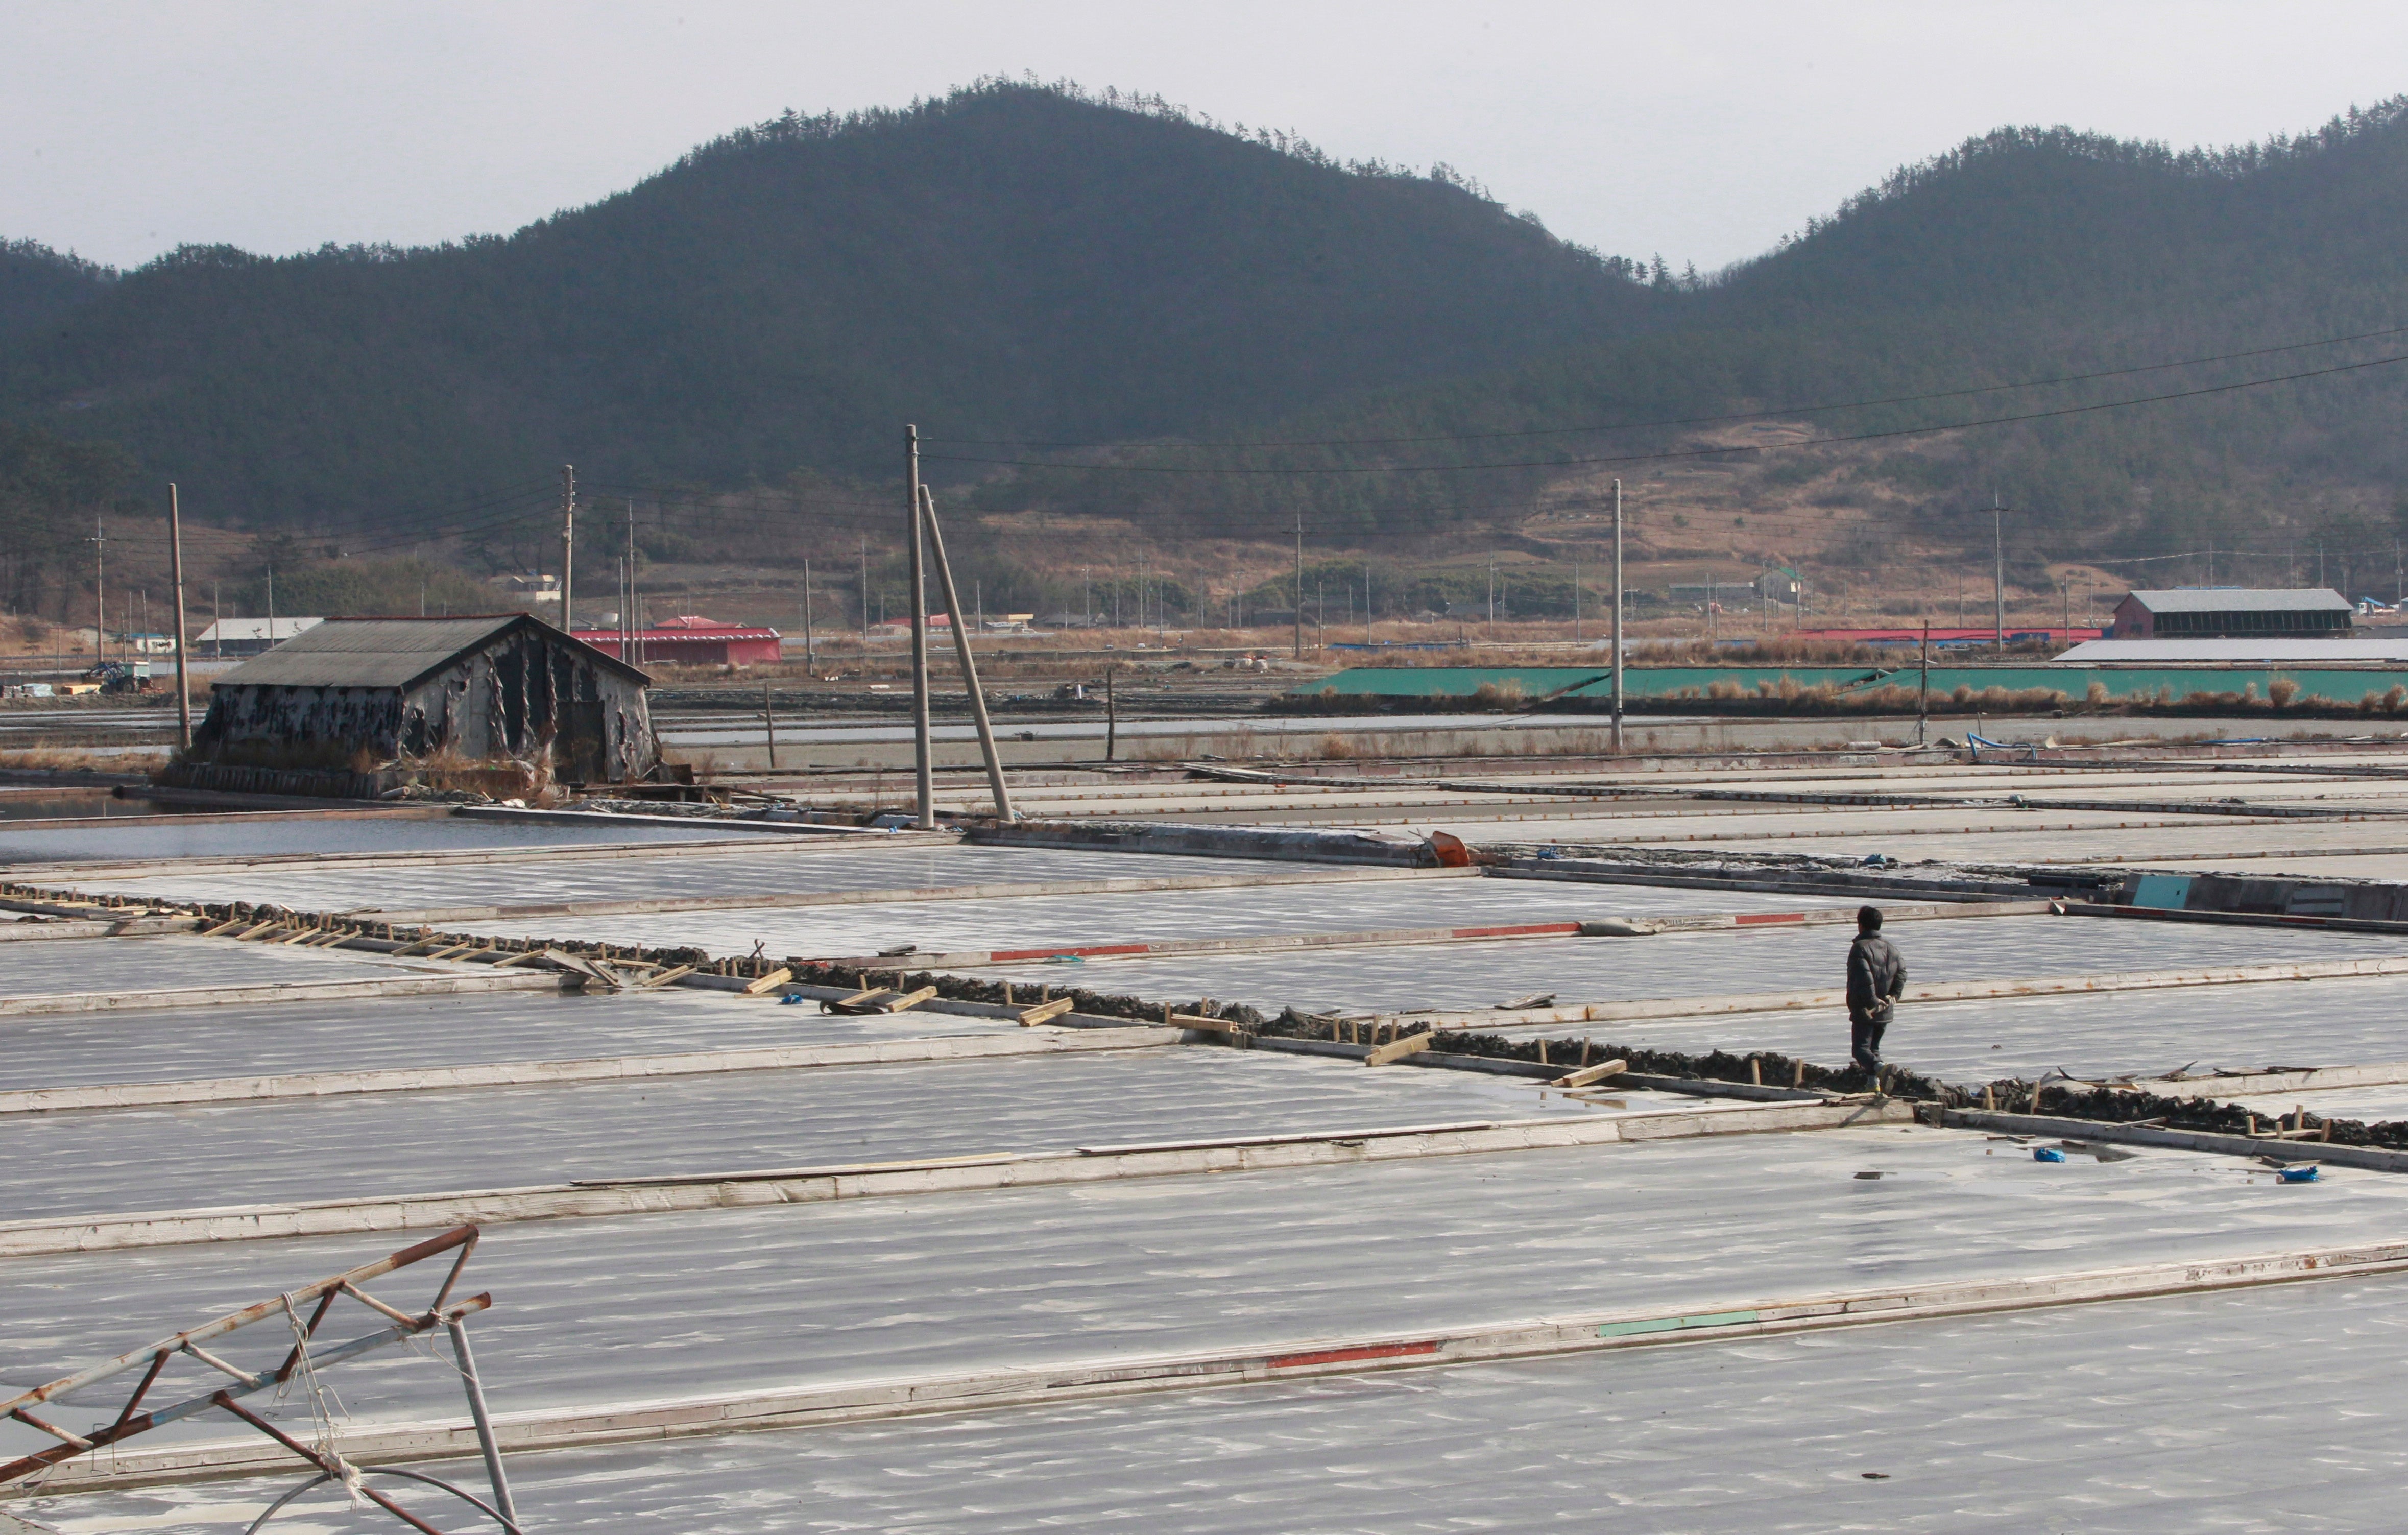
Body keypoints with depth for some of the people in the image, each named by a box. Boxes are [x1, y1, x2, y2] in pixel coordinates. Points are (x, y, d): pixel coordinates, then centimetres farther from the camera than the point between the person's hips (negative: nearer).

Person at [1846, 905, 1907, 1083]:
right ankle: (1875, 1084, 13)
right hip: (1885, 1013, 7)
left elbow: (1864, 978, -23)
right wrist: (1893, 996, 6)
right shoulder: (1890, 947, 10)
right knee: (1874, 1047, 19)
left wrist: (1872, 1003, -18)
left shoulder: (1860, 948, -13)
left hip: (1864, 1010, -7)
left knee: (1860, 1048, -3)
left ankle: (1879, 1068, -31)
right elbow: (1902, 972, 8)